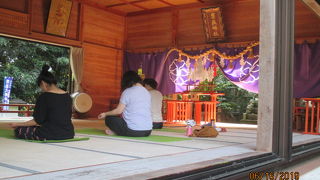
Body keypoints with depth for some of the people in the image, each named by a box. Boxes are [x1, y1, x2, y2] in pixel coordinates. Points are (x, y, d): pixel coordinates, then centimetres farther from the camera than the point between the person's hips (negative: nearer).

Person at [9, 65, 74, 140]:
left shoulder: (44, 97, -12)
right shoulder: (67, 96, 6)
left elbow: (37, 121, -9)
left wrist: (18, 124, 5)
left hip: (51, 135, -7)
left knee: (19, 130, 8)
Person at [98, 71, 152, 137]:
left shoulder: (127, 92, -7)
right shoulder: (147, 92, 12)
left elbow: (119, 111, -3)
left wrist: (105, 114, 14)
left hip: (134, 131, -7)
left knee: (109, 119, 9)